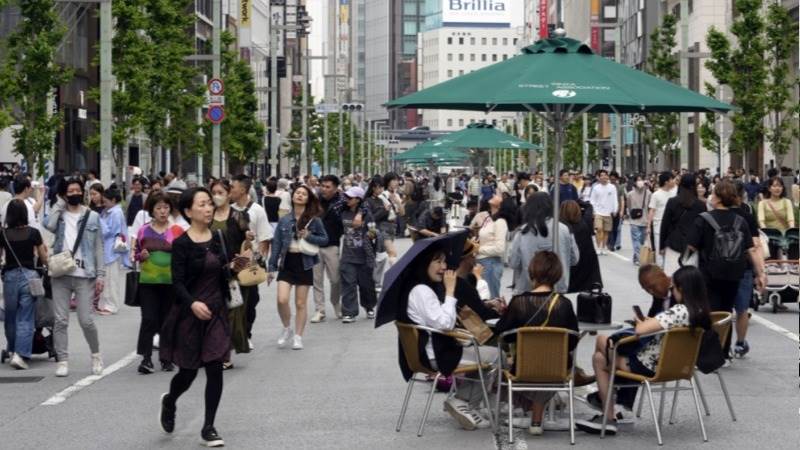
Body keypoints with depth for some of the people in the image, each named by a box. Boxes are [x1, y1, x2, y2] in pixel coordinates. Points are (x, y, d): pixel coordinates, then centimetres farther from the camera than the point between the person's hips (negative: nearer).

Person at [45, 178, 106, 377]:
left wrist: (100, 274, -3)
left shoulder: (92, 217, 6)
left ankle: (96, 355, 17)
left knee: (86, 320, -5)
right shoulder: (60, 215, 8)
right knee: (61, 320, 0)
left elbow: (99, 248, 5)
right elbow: (49, 225, -16)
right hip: (60, 275, 1)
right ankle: (63, 361, 7)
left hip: (84, 276, -1)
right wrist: (60, 203, -4)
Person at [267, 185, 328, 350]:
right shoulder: (284, 220, 2)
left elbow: (325, 239, 4)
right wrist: (272, 267, 3)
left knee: (300, 303, 5)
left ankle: (298, 337, 16)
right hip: (286, 263, 1)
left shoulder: (314, 220, -1)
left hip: (304, 263, -1)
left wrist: (309, 236, -14)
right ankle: (287, 329, 12)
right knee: (282, 300, -12)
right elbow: (277, 244, 5)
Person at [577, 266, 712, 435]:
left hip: (649, 366, -9)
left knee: (602, 340, 12)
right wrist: (652, 322, 4)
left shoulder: (679, 312, -29)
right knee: (599, 358, 18)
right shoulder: (701, 312, -2)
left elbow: (640, 330, -32)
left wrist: (640, 322, -10)